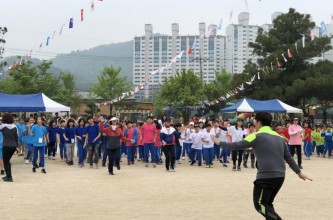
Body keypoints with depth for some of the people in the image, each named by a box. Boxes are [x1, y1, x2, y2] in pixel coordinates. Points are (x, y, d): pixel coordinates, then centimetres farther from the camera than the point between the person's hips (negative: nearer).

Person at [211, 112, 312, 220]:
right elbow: (288, 157, 17)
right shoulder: (279, 137, 15)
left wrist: (220, 143, 7)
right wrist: (299, 172, 23)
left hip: (266, 176, -8)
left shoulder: (257, 136, -6)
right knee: (267, 204, 19)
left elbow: (237, 145, -6)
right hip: (280, 176, 8)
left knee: (260, 204, 2)